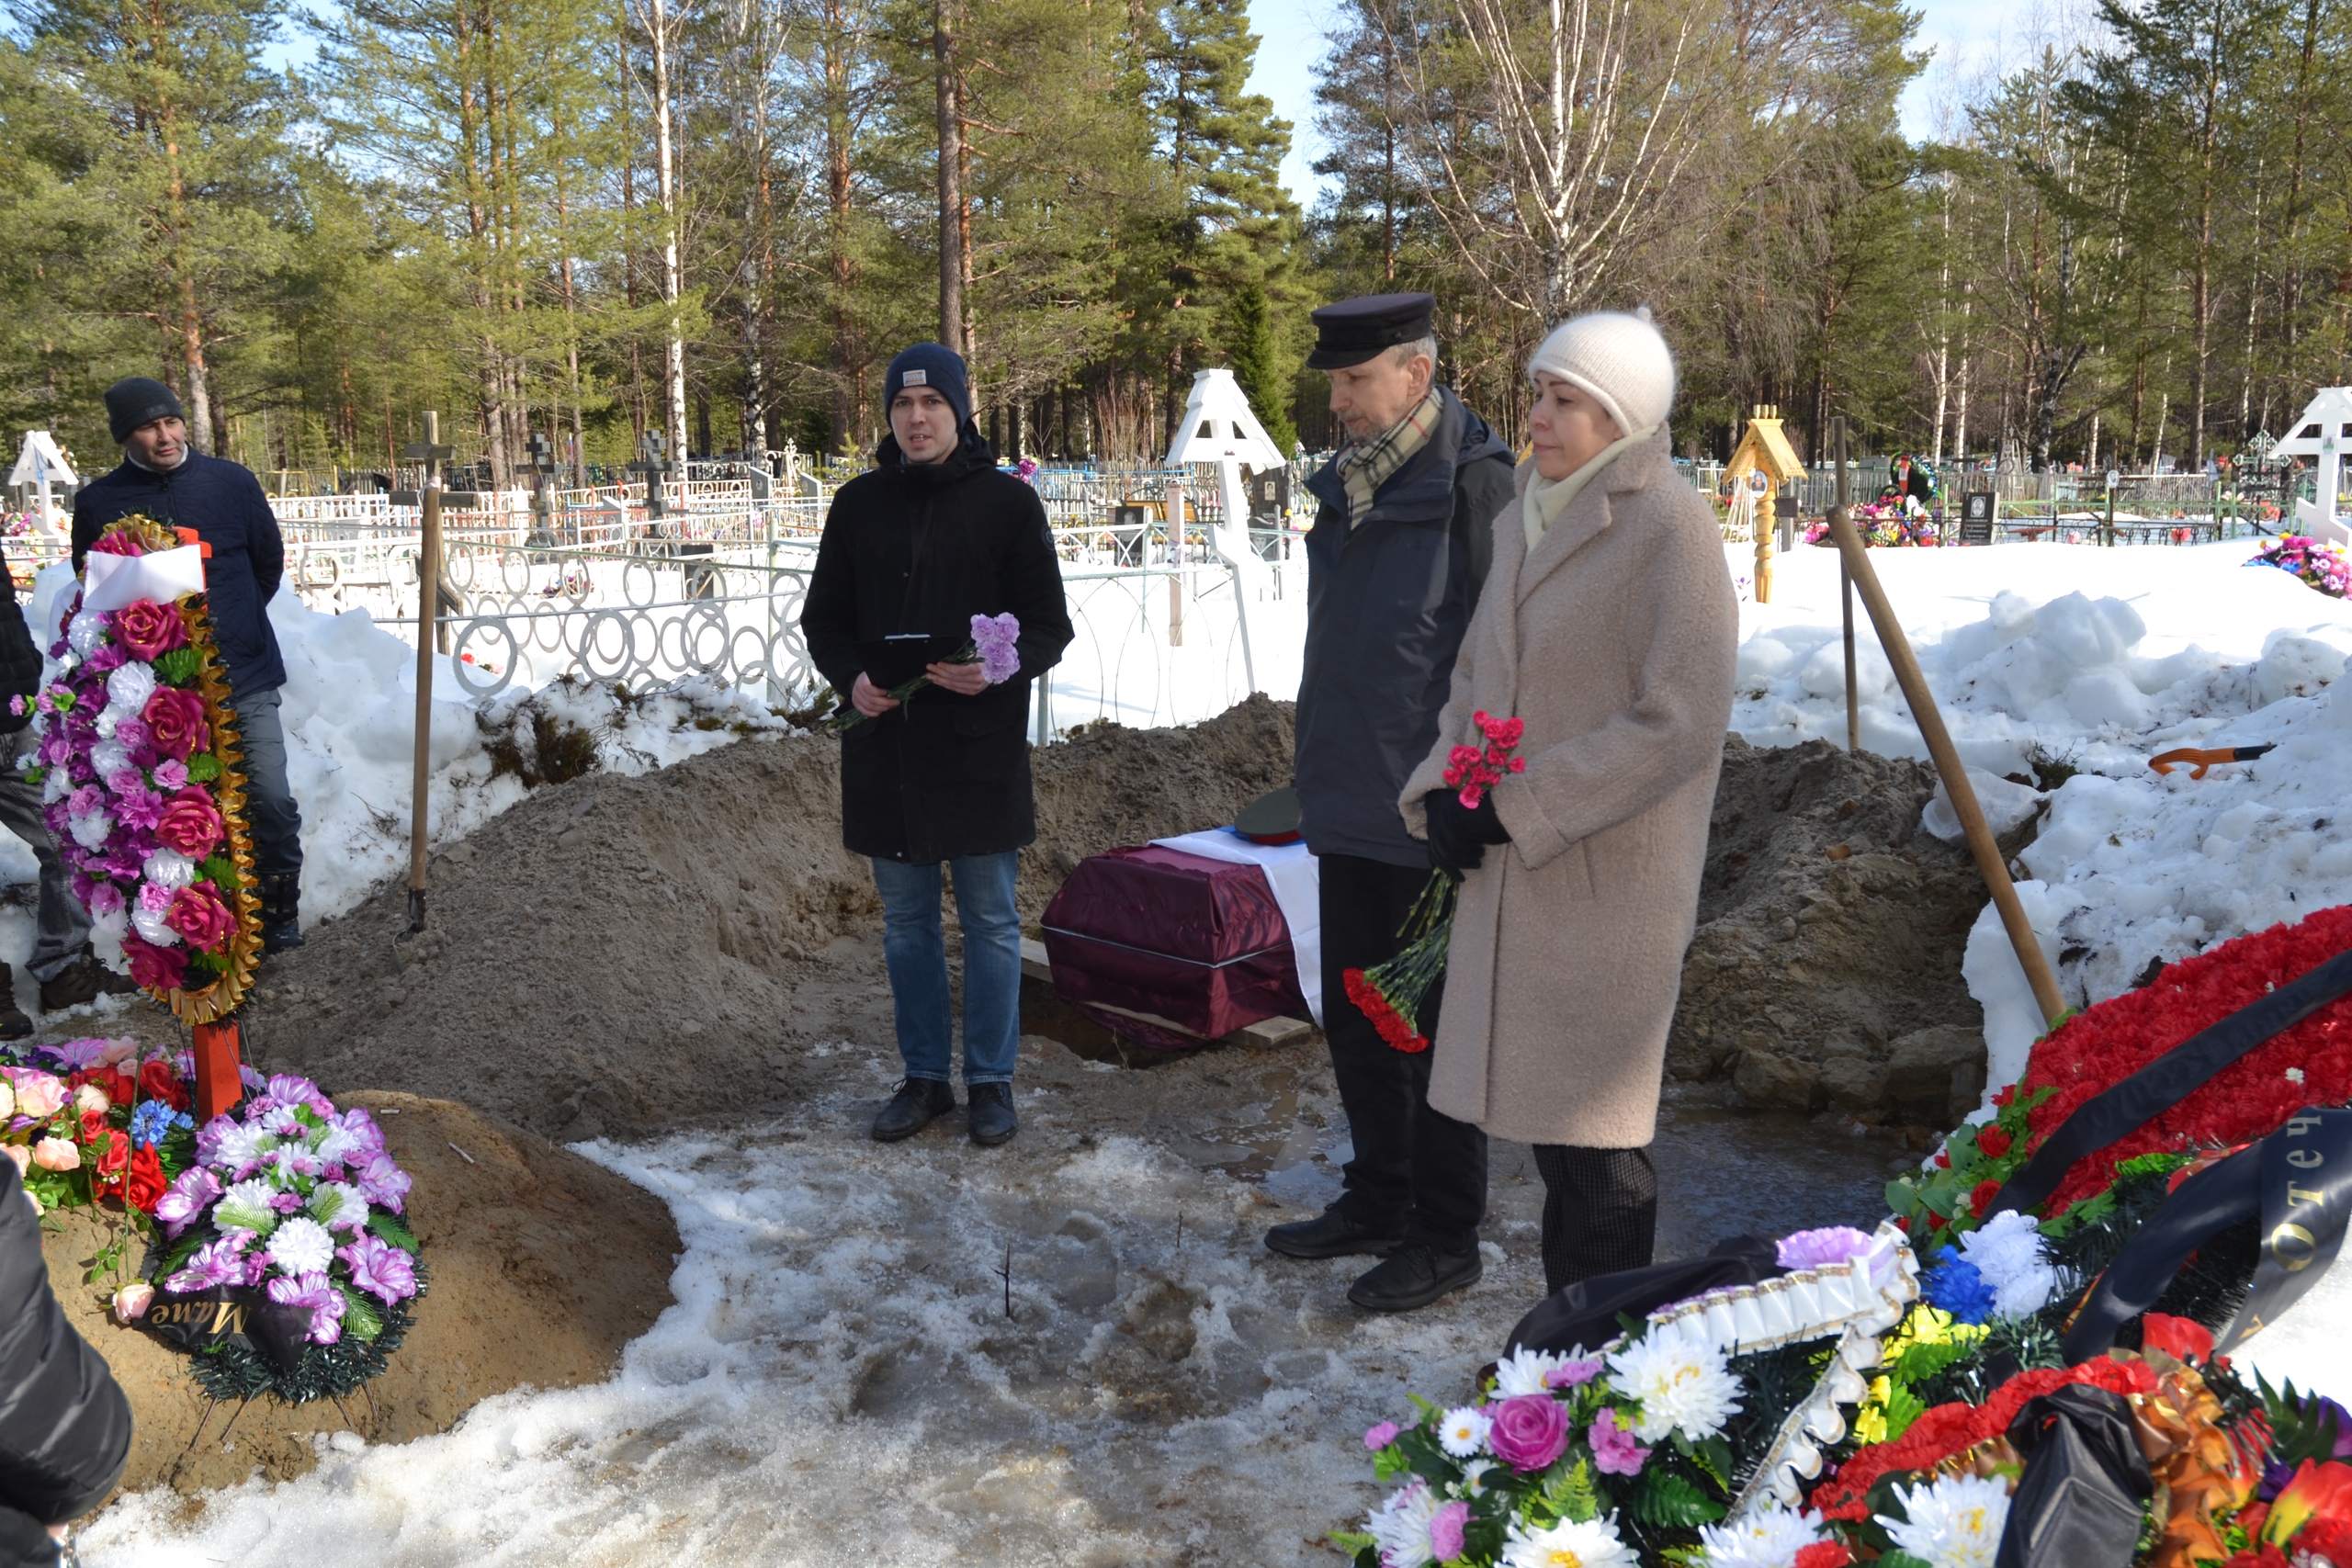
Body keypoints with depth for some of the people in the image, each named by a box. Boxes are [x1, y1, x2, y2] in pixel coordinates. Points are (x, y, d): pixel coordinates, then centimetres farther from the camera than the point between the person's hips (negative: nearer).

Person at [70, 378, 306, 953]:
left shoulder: (231, 481, 0)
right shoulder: (99, 503, 0)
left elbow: (269, 562, 12)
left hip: (246, 679, 0)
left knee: (272, 802, -4)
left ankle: (280, 907, 17)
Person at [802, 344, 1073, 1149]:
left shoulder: (1007, 501, -1)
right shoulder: (858, 503, 7)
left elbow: (1049, 625, -1)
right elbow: (823, 617, 12)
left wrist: (1001, 668, -21)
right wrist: (850, 676, -9)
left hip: (981, 747, -3)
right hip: (885, 744, 3)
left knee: (990, 923, 6)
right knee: (906, 923, 12)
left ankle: (991, 1080, 19)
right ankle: (924, 1076, 25)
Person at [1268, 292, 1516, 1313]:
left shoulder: (1473, 486, -15)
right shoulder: (1351, 483, 11)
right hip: (1349, 806, 9)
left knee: (1434, 1028, 4)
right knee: (1354, 1017, 17)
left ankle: (1445, 1237, 20)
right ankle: (1378, 1200, 34)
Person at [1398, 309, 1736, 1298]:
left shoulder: (1670, 529, -13)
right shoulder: (1526, 522, 11)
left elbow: (1679, 724, -19)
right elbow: (1478, 675, 18)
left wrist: (1516, 807, -18)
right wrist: (1442, 790, 0)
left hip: (1608, 880, -7)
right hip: (1512, 873, 8)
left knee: (1593, 1128, 2)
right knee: (1543, 1106, 15)